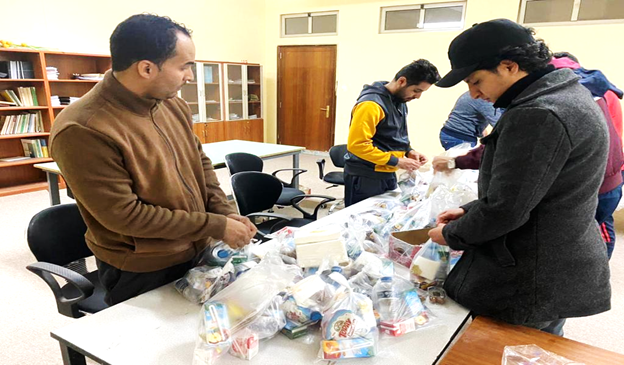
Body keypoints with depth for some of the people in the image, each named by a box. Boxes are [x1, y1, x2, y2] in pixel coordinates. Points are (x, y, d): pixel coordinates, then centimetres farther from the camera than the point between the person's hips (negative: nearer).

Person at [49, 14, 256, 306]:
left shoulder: (173, 105, -3)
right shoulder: (82, 130, -25)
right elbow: (124, 215, -24)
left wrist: (225, 213, -7)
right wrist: (216, 226, -21)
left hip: (198, 253, 7)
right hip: (141, 275, -6)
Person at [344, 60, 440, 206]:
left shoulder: (400, 101, 9)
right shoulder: (372, 104, -20)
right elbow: (357, 144, -25)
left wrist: (408, 151, 1)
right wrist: (396, 162, -21)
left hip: (388, 175, 9)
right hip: (365, 177, -8)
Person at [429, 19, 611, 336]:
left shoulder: (538, 116, -26)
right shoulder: (566, 94, 8)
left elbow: (505, 211, -25)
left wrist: (452, 234, -8)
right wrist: (469, 211, 9)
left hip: (530, 284, -10)